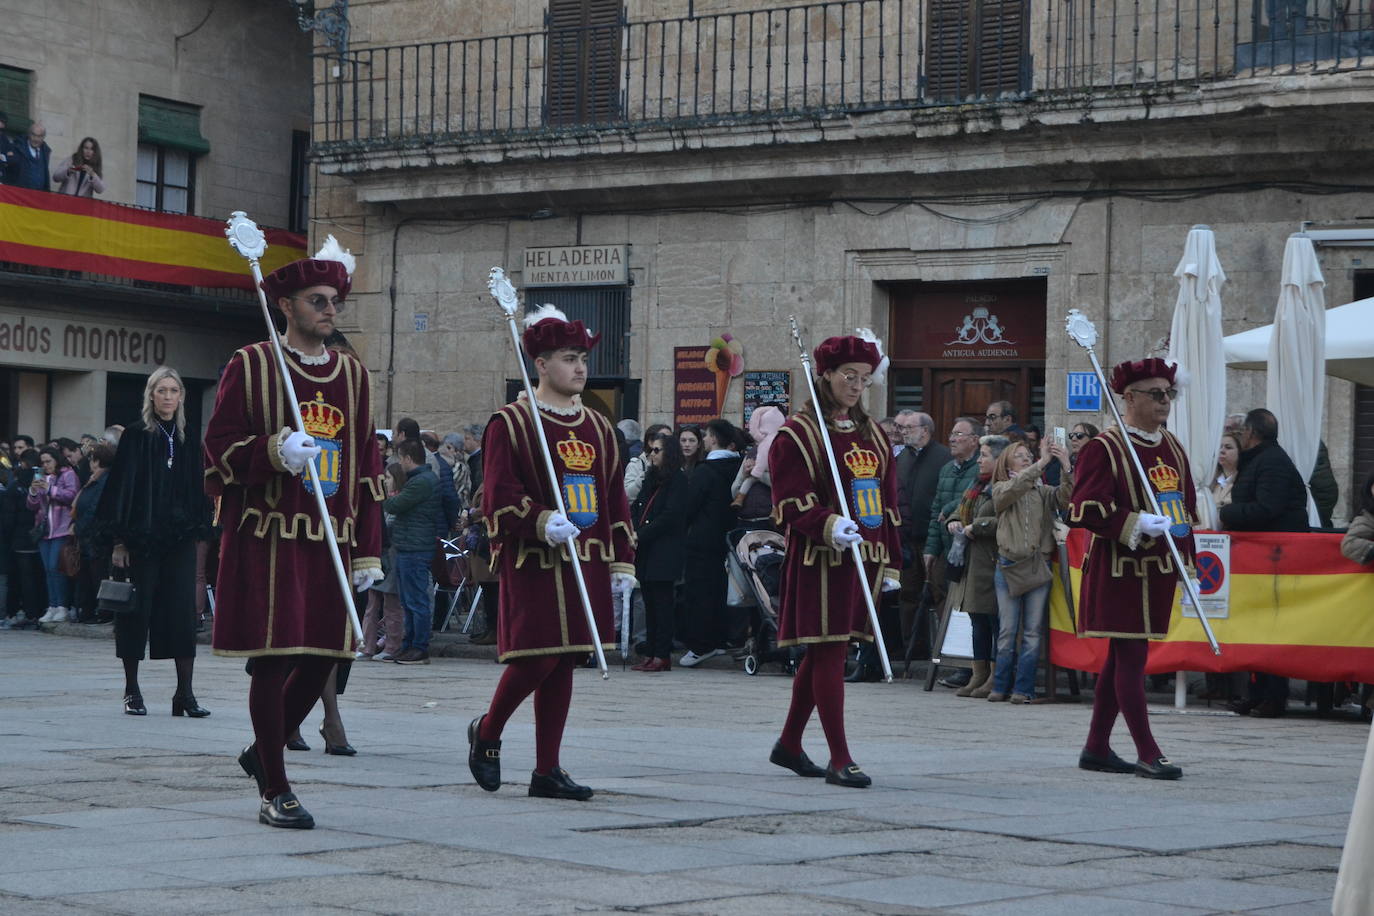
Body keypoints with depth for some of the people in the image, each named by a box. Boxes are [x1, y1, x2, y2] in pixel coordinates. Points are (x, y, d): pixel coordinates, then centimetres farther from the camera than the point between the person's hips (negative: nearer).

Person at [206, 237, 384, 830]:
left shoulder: (353, 374, 13)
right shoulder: (249, 365, -1)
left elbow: (368, 468, 14)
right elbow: (219, 447, -2)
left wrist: (369, 552, 9)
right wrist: (275, 451, -22)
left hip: (332, 539, 5)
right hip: (267, 540, -5)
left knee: (323, 657, 5)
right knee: (275, 659, -4)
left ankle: (262, 751, 30)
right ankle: (275, 792, 5)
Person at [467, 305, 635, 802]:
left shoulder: (598, 427, 15)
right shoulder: (511, 424, -4)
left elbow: (615, 499, 18)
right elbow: (498, 496, -11)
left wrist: (621, 564, 13)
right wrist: (542, 521, -26)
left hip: (585, 566, 6)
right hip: (533, 564, -6)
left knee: (564, 663, 6)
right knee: (535, 659, -10)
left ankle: (547, 770, 12)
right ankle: (487, 732, 17)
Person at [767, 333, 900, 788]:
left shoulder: (872, 434, 15)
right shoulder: (798, 434, -6)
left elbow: (888, 502, 18)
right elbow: (791, 503, -12)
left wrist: (890, 563, 15)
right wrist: (829, 526, -29)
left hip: (865, 558, 7)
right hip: (820, 559, -7)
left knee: (822, 653, 13)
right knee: (830, 652, -8)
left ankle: (789, 744, 26)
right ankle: (839, 759, -6)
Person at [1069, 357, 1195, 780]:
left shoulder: (1173, 448, 14)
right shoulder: (1103, 449, -9)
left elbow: (1187, 508, 19)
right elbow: (1084, 509, -15)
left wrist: (1189, 567, 15)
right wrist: (1135, 523, -24)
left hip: (1158, 571, 8)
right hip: (1120, 570, -8)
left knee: (1121, 657, 12)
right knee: (1131, 655, -7)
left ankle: (1097, 748, 19)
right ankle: (1147, 753, -5)